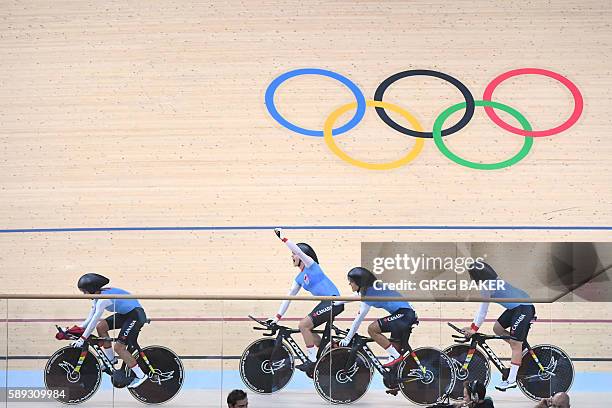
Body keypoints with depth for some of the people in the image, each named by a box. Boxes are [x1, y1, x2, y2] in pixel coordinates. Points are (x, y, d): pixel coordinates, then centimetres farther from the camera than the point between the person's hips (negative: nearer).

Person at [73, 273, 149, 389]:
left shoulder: (103, 299, -23)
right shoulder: (98, 298, 6)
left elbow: (94, 321, -24)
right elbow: (90, 318, 11)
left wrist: (82, 339, -21)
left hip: (136, 314, -10)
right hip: (126, 314, 10)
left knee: (119, 347, -13)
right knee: (101, 326, 2)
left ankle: (140, 376, -6)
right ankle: (111, 359, 15)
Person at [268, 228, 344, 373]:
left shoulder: (311, 265, -4)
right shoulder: (299, 278, 17)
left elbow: (299, 251, -22)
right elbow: (289, 297, 17)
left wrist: (283, 238, -23)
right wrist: (277, 317, 12)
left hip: (333, 302, -9)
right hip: (326, 303, 9)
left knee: (303, 325, -14)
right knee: (307, 329, 9)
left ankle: (313, 360, -8)